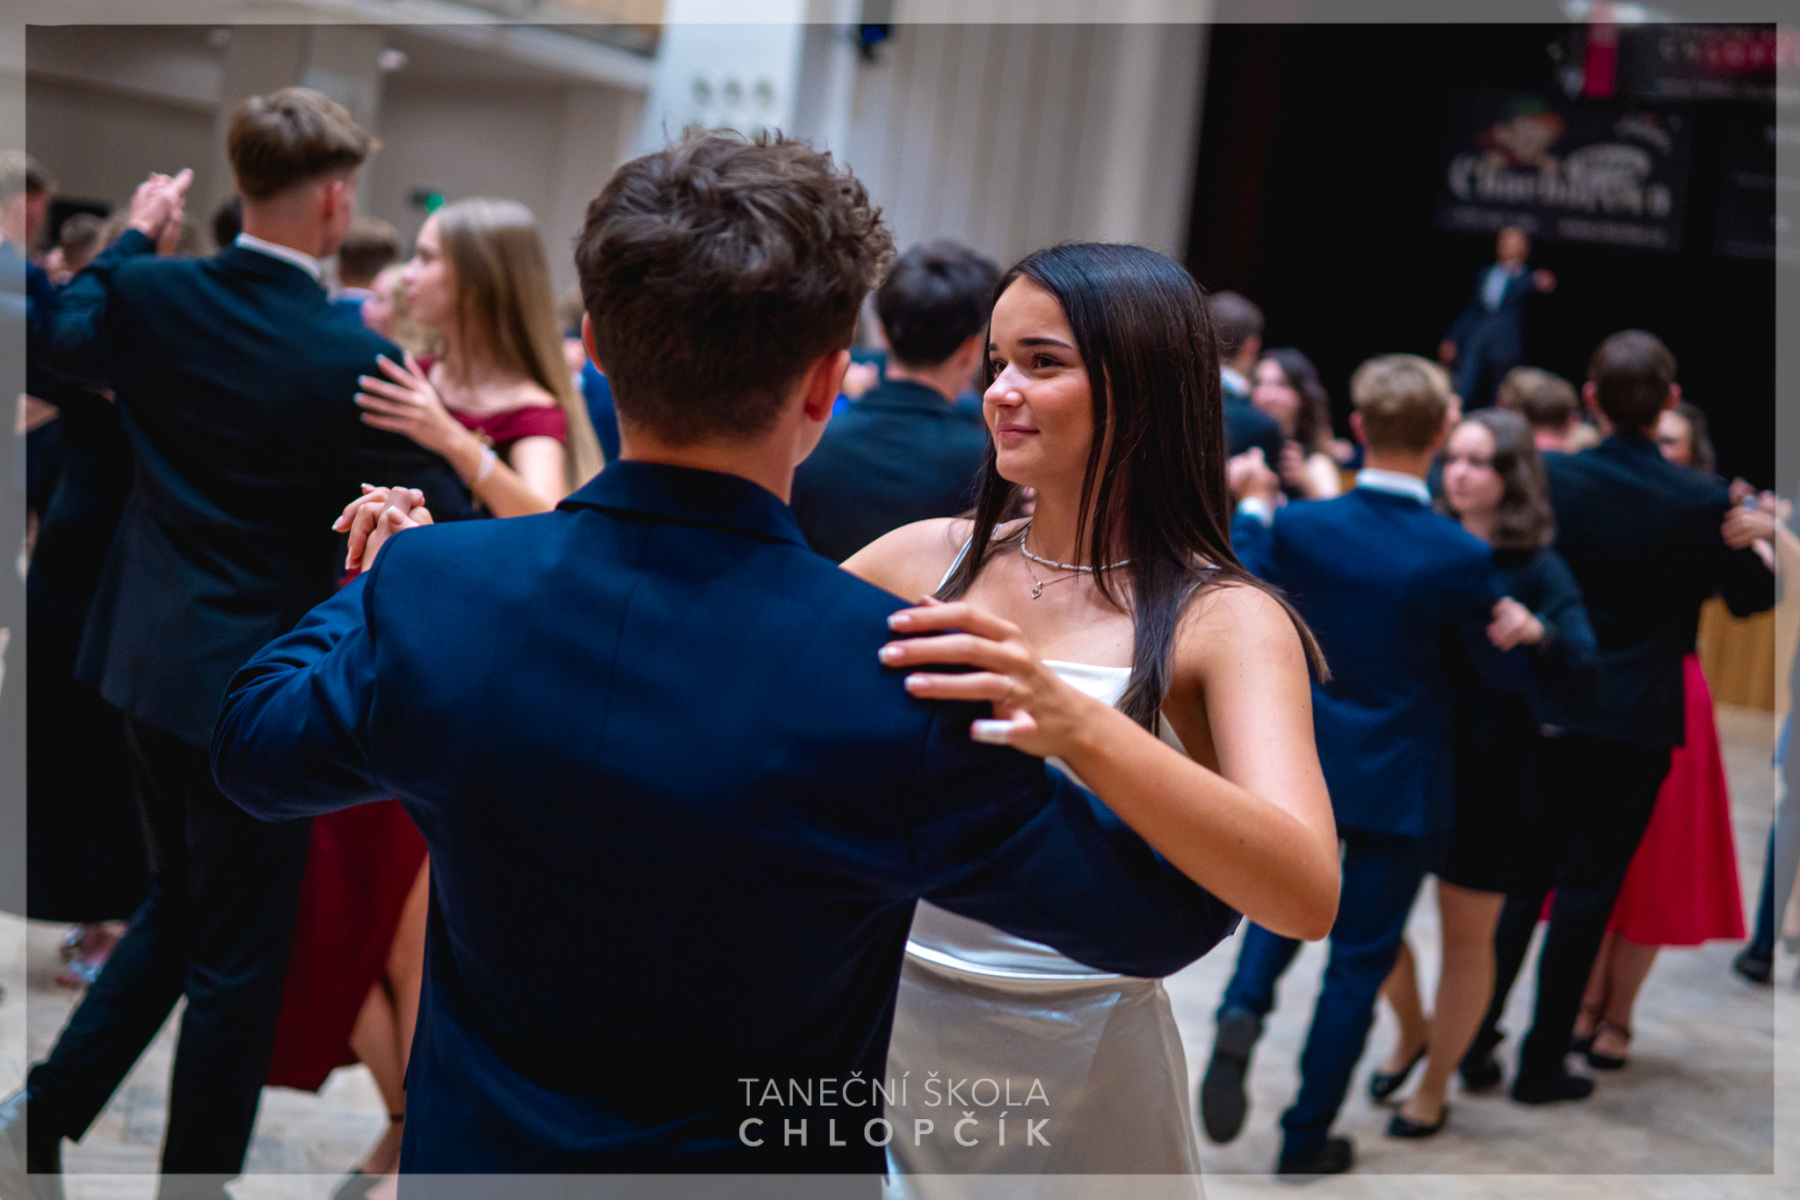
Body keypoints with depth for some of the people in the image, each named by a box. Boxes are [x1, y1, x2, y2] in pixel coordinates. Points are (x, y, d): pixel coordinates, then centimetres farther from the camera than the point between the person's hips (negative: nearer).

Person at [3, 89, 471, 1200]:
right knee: (239, 955, 8)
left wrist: (137, 234, 29)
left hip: (150, 652, 7)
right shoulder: (356, 360, -21)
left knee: (182, 901, 26)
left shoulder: (150, 293, -6)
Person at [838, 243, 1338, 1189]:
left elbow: (1307, 895, -28)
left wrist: (1075, 723, -40)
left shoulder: (1224, 620, -13)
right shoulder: (932, 557, -2)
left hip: (1073, 1076, -3)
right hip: (881, 1032, 3)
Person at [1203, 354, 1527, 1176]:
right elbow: (1502, 670, -8)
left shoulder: (1300, 526, -12)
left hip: (1302, 767, 2)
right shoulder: (1462, 557, -19)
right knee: (1361, 960, 10)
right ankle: (1306, 1139, 18)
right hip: (1403, 785, -2)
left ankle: (1242, 1011, -1)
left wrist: (1250, 507, 17)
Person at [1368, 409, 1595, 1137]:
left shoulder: (1537, 570, -8)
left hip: (1486, 774, -3)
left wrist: (1537, 632, -37)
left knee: (1466, 933, 8)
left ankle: (1435, 1087, 27)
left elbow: (1579, 674, -16)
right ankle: (1413, 1032, 37)